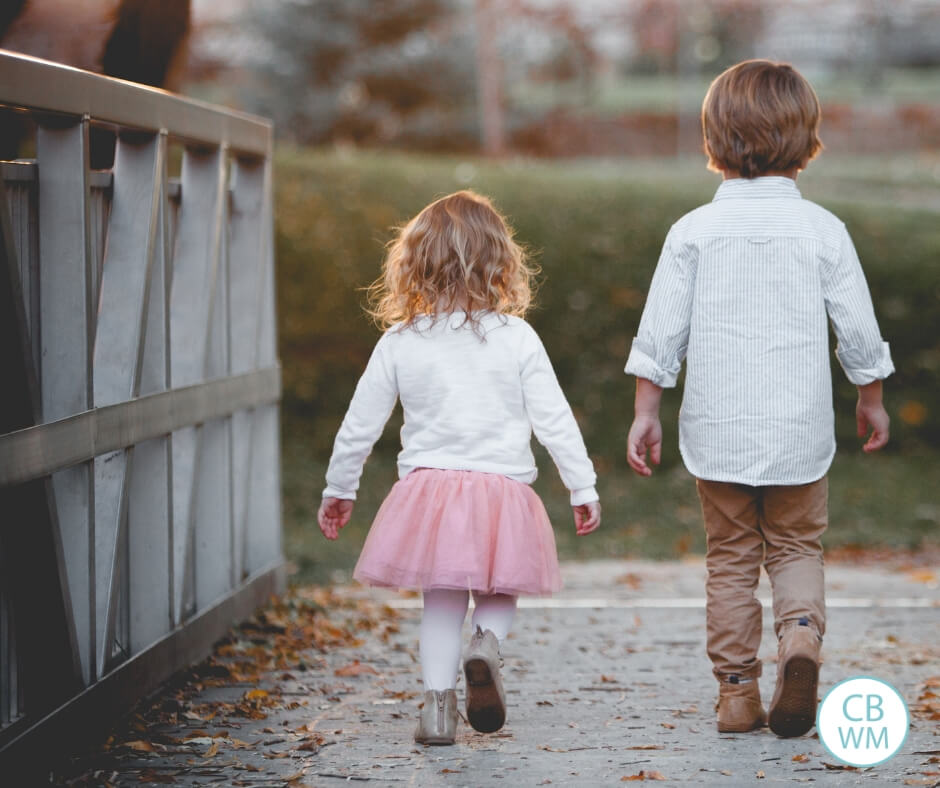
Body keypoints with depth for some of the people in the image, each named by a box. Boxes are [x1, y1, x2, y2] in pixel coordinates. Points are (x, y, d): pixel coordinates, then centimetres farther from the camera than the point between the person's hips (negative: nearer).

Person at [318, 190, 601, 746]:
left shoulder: (400, 342, -1)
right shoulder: (518, 339, -4)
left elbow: (360, 424, 6)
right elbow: (554, 421, -2)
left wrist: (339, 490, 19)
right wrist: (583, 489, 7)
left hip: (428, 489, 1)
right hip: (504, 489, -1)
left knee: (443, 599, 13)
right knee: (499, 592, 18)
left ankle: (438, 702, 6)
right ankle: (487, 642, -11)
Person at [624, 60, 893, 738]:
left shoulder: (693, 231, -3)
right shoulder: (823, 230, -4)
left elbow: (661, 332, -3)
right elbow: (858, 330, 1)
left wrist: (646, 412, 5)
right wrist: (872, 399, 16)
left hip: (717, 428, 0)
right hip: (799, 428, 0)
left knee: (730, 557, 12)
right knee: (797, 548, 14)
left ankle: (737, 688, 12)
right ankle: (802, 631, -15)